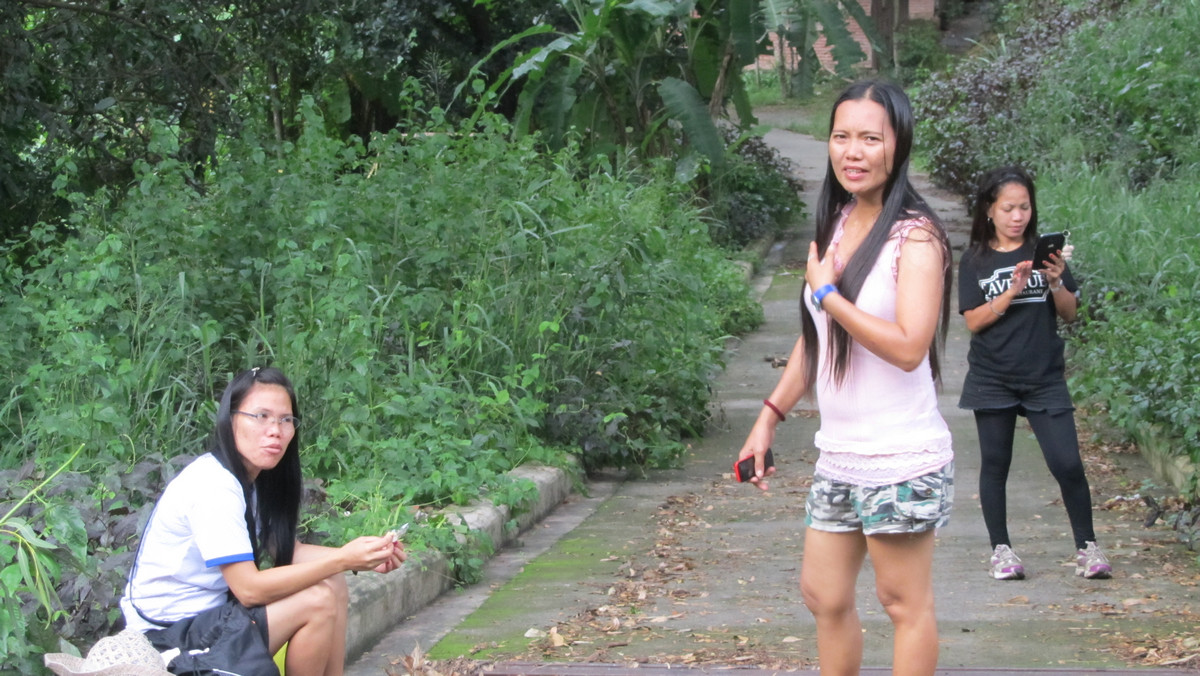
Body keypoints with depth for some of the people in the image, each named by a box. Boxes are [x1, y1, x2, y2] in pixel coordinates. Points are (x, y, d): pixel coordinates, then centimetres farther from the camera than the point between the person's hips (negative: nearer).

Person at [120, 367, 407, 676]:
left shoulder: (253, 478, 7)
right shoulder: (214, 486, -23)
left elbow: (291, 551, 3)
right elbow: (250, 589, -26)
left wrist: (362, 557, -13)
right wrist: (342, 560, -26)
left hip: (212, 607, 10)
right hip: (172, 630, -10)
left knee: (334, 586, 0)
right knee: (318, 601, -19)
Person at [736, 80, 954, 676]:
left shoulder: (915, 236, -13)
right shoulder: (835, 225, 10)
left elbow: (909, 347, -24)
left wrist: (827, 292, -16)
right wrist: (770, 416, 13)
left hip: (901, 461, -8)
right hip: (837, 457, 8)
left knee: (904, 603, 3)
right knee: (823, 594, 14)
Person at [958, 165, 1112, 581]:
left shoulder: (1044, 252, 6)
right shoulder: (975, 261, 2)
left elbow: (1069, 314, 5)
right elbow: (974, 321, -6)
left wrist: (1057, 283, -15)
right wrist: (1014, 289, -18)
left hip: (1045, 378, 1)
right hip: (993, 379, -1)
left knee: (1068, 464, -6)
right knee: (995, 465, 5)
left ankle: (1086, 548, 5)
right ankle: (1001, 550, 16)